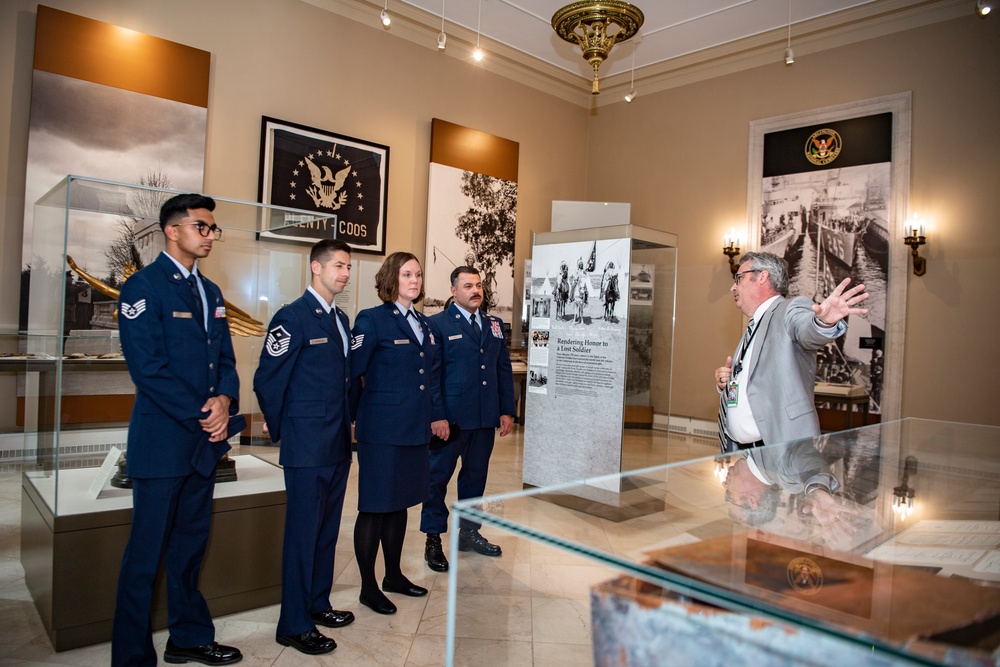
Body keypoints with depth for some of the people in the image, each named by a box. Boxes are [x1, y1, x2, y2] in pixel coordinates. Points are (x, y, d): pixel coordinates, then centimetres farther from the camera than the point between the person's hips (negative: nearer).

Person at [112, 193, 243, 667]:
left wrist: (224, 400, -7)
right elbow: (148, 368, -16)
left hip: (205, 439, 7)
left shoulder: (211, 292, 14)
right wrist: (200, 416, -14)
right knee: (146, 552, 4)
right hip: (163, 440, -7)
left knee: (190, 544, 17)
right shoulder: (143, 286, -9)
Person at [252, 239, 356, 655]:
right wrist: (281, 430, -2)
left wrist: (347, 420, 13)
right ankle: (294, 626, 16)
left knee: (327, 529, 17)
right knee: (303, 533, 2)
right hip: (307, 447, -8)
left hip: (338, 445, 8)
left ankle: (317, 604, 33)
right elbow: (267, 381, -10)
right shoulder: (293, 317, -12)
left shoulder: (341, 319, 12)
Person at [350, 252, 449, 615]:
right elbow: (353, 371, -10)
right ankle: (368, 587, 16)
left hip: (415, 428, 7)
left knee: (399, 503, 17)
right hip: (382, 429, -7)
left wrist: (438, 415, 15)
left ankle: (394, 575, 31)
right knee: (374, 507, 2)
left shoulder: (424, 324, 14)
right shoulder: (372, 319, -8)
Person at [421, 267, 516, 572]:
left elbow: (504, 369, 13)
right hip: (451, 417, -5)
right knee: (438, 476, 5)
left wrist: (507, 410, 7)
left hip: (486, 418, 5)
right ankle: (433, 540, 18)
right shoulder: (438, 324, -4)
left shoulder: (494, 325, 12)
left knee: (476, 476, 15)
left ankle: (469, 533, 32)